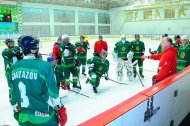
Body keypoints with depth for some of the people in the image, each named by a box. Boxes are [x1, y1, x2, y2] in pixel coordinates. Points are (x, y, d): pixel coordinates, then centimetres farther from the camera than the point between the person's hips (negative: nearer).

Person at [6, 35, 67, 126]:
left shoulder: (13, 68, -2)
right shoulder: (44, 66, -19)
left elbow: (12, 94, 7)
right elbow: (52, 94, -17)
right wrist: (61, 111, -4)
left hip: (23, 117, 5)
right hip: (43, 117, -5)